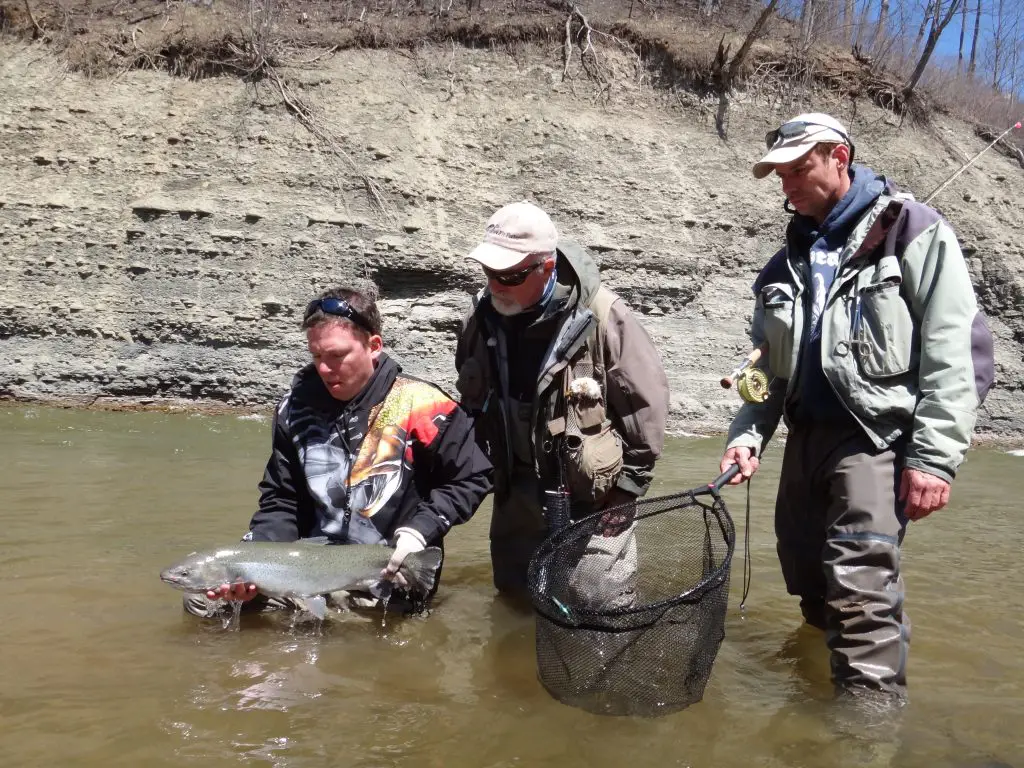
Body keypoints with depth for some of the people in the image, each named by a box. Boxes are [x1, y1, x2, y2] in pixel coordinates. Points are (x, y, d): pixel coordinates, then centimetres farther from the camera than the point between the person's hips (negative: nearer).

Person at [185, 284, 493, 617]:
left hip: (390, 575, -2)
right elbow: (280, 501, 4)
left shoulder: (417, 405, -14)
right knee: (202, 598, -4)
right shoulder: (297, 407, -1)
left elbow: (472, 478, -4)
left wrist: (420, 530, -18)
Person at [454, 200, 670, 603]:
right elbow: (472, 401, 12)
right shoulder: (482, 316, -5)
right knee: (514, 600, 19)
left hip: (592, 497, -5)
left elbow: (646, 400, -13)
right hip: (516, 494, 6)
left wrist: (626, 488, -9)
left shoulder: (602, 316, -22)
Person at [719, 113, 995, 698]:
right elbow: (767, 363, 17)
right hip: (807, 434, 7)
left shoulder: (913, 233, -3)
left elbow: (955, 353, -10)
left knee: (861, 580, -17)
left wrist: (935, 456, -16)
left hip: (879, 436, -7)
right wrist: (748, 433, 1)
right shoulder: (788, 263, 16)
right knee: (806, 575, 14)